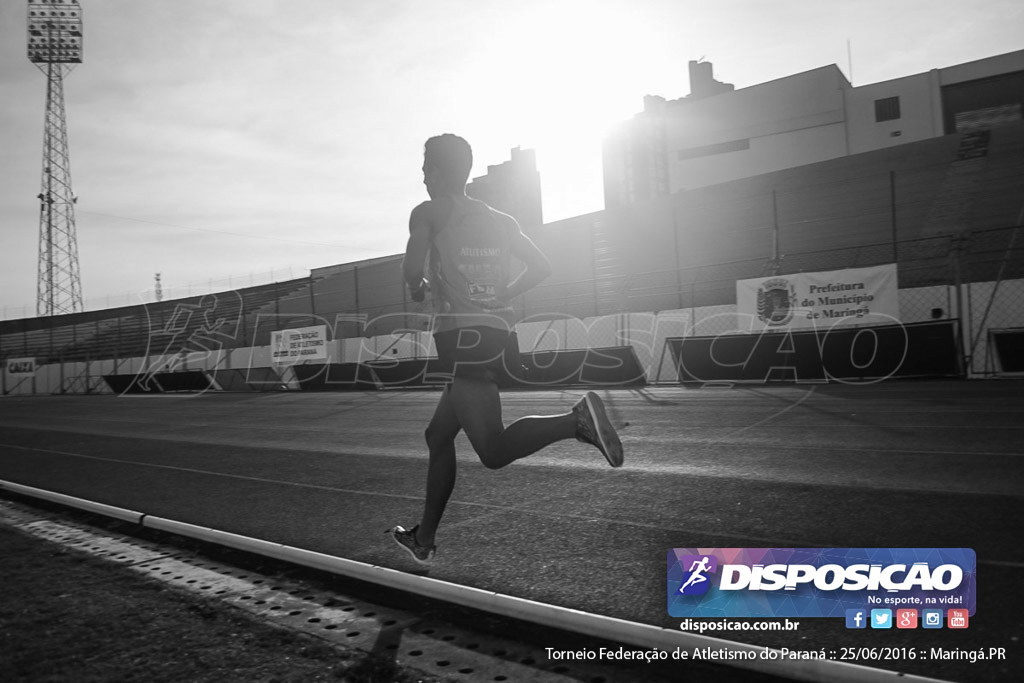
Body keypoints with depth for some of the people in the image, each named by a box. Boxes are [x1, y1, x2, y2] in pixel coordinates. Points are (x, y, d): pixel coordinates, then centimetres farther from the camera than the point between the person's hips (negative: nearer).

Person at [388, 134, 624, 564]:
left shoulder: (428, 213, 1)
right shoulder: (499, 220, 17)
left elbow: (411, 269, -13)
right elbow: (541, 267, 12)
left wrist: (418, 286, 9)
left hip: (463, 340, -8)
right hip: (500, 337, 8)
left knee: (493, 451, -13)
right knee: (438, 435, 20)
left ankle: (576, 420, -31)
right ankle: (424, 540, 29)